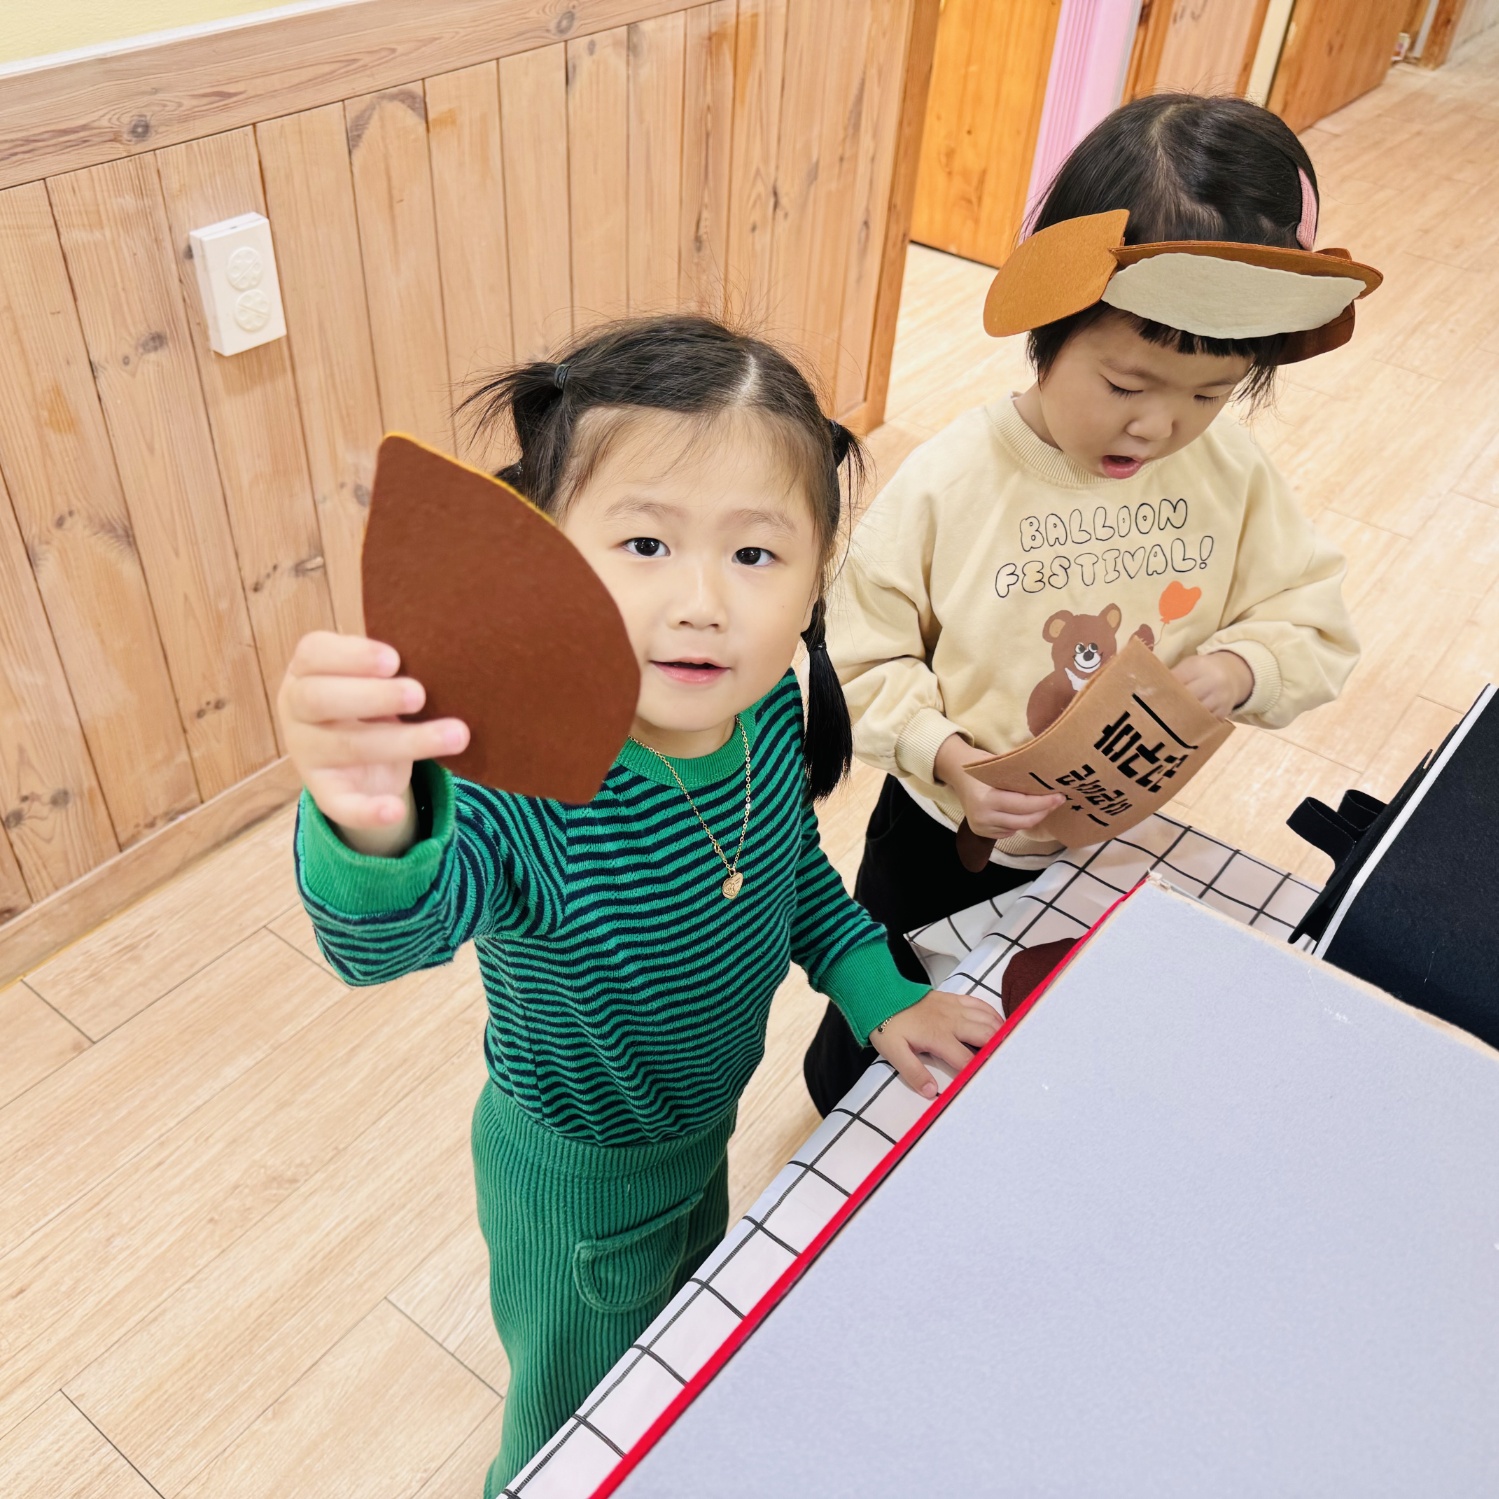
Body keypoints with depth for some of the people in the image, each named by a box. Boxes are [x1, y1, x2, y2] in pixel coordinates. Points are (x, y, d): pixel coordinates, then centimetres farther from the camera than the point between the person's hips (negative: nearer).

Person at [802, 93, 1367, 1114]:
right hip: (950, 840, -3)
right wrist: (944, 754, -32)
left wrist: (1237, 668, -25)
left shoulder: (1233, 474, -13)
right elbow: (863, 659, -17)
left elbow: (1316, 623, -4)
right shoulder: (949, 484, -24)